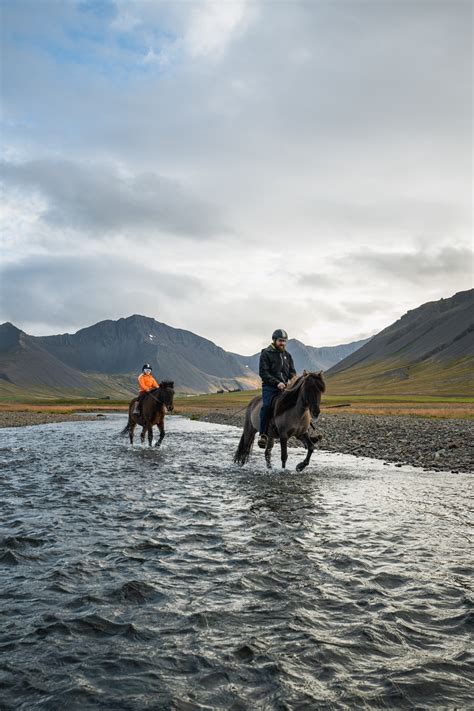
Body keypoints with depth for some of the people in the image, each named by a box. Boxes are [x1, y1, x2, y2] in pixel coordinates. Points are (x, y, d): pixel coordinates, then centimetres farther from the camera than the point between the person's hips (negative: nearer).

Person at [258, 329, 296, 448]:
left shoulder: (287, 355, 19)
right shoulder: (266, 353, 1)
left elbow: (292, 372, 20)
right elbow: (263, 373, -7)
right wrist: (277, 383, -18)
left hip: (284, 386, 6)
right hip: (270, 387, -6)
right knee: (267, 405, -29)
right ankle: (263, 434, -26)